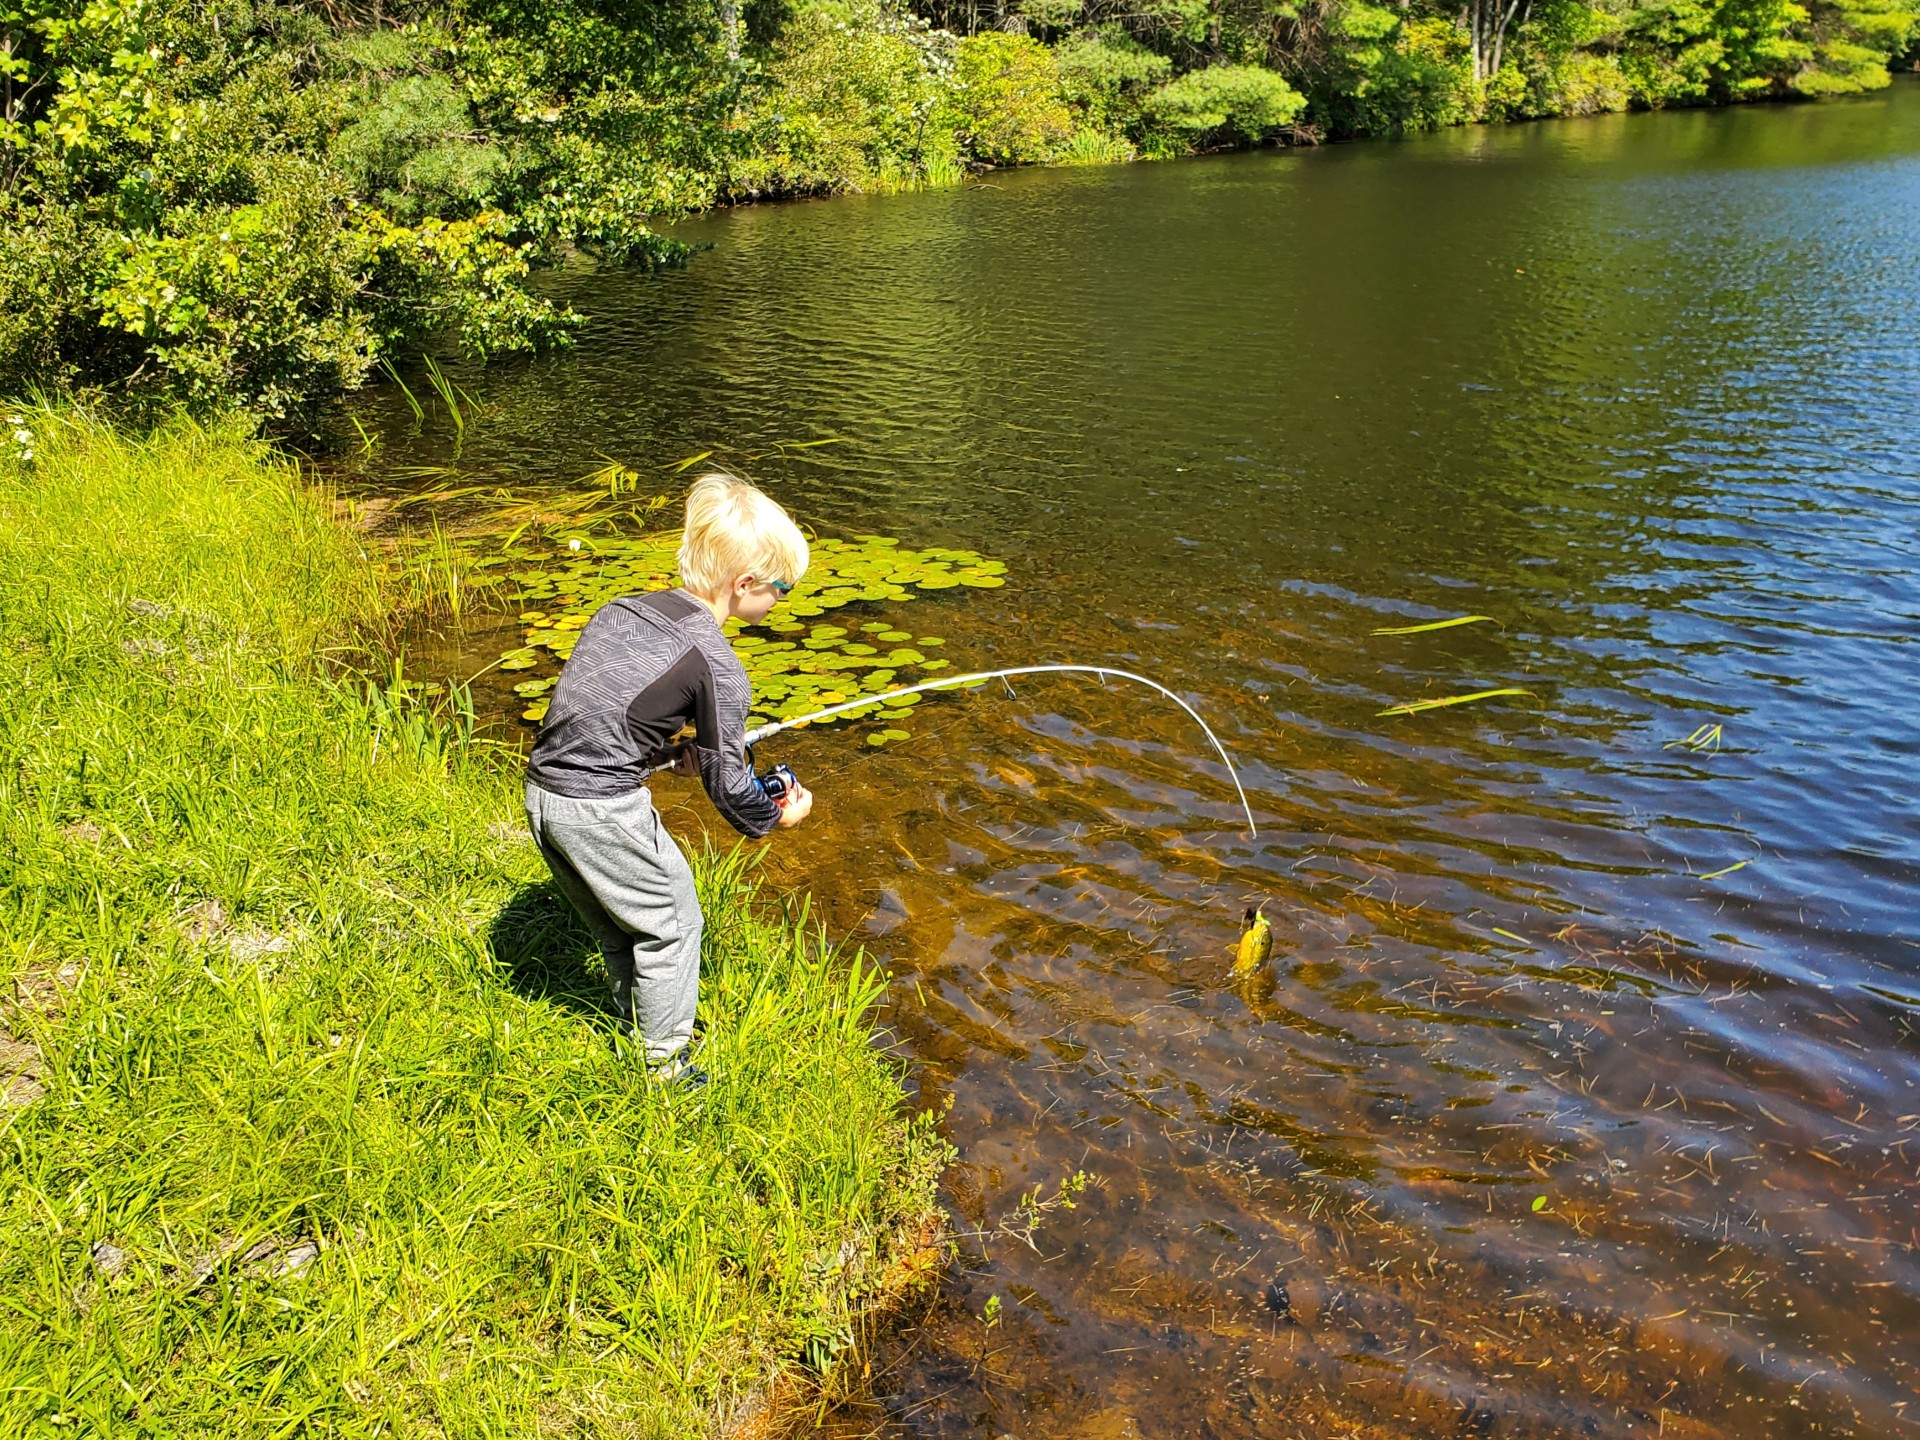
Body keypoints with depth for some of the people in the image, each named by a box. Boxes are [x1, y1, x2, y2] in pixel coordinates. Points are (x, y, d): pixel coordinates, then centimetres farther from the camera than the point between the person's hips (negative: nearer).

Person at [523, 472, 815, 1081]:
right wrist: (774, 817, 12)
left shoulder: (620, 609, 9)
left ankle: (635, 1029, 43)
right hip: (603, 809, -8)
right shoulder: (717, 665, -12)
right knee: (671, 922, 11)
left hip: (542, 790, 8)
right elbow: (726, 779, -6)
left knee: (615, 924, 25)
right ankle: (665, 1069, 21)